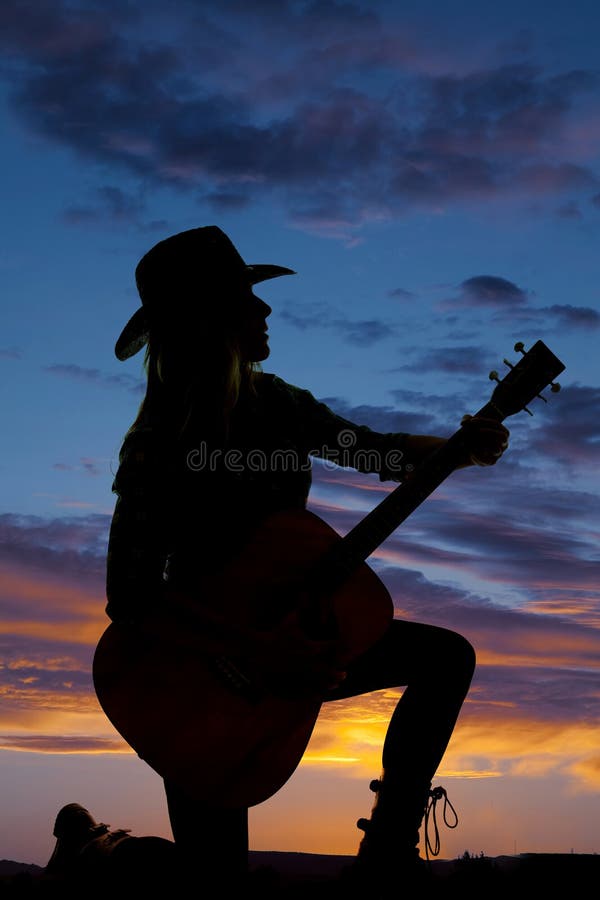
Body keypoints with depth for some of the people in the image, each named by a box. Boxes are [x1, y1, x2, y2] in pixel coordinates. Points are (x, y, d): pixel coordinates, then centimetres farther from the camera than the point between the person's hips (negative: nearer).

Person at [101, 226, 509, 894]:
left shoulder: (275, 403, -3)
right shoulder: (159, 446, -23)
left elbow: (374, 450, 6)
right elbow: (131, 596, -29)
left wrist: (462, 448, -12)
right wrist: (261, 650, -33)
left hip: (286, 635, 7)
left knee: (448, 656, 3)